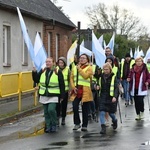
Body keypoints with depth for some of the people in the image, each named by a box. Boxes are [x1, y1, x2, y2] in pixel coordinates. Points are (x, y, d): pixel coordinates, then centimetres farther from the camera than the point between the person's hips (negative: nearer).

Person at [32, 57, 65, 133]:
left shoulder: (58, 72, -1)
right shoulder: (42, 71, 10)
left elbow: (62, 85, 0)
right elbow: (36, 80, 12)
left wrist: (62, 96, -3)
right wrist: (34, 72, -4)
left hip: (53, 95, -4)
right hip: (44, 95, 5)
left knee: (51, 110, -18)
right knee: (46, 112, 7)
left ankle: (53, 125, 1)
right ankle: (48, 126, 17)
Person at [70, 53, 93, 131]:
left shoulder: (89, 68, 3)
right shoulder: (75, 68, 16)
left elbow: (85, 76, -15)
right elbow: (71, 78, 10)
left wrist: (79, 69, -10)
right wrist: (73, 87, -3)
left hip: (85, 91, -3)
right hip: (76, 90, 3)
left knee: (85, 109, 2)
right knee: (75, 107, -7)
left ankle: (84, 125, 10)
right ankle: (77, 123, 10)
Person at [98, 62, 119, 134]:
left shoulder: (113, 77, -6)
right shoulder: (101, 77, 7)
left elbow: (116, 88, -10)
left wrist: (115, 96, -22)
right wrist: (98, 87, -1)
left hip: (111, 97, -3)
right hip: (103, 97, 3)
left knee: (111, 112, 9)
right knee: (102, 112, -11)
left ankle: (114, 121, 41)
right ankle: (103, 127, -9)